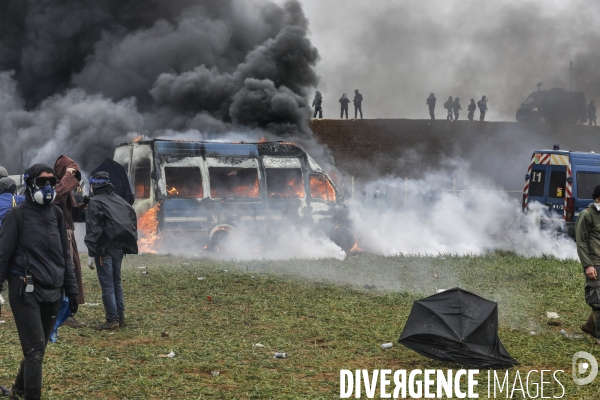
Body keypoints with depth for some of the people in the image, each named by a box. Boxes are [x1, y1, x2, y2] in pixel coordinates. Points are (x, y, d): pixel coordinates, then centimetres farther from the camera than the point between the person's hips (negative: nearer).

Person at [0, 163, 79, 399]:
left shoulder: (56, 214, 13)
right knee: (35, 350, -11)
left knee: (37, 348, 11)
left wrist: (71, 290, 15)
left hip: (52, 293, 5)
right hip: (26, 292, -5)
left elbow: (65, 255, 17)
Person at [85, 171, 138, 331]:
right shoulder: (118, 200, 13)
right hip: (118, 246, 8)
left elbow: (94, 228, -16)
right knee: (117, 282, 16)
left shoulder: (95, 202, -10)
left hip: (104, 248, -8)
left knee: (107, 285, -5)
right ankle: (120, 317, 18)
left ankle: (112, 320, -7)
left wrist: (94, 250, -15)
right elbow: (132, 215, 14)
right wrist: (128, 242, 14)